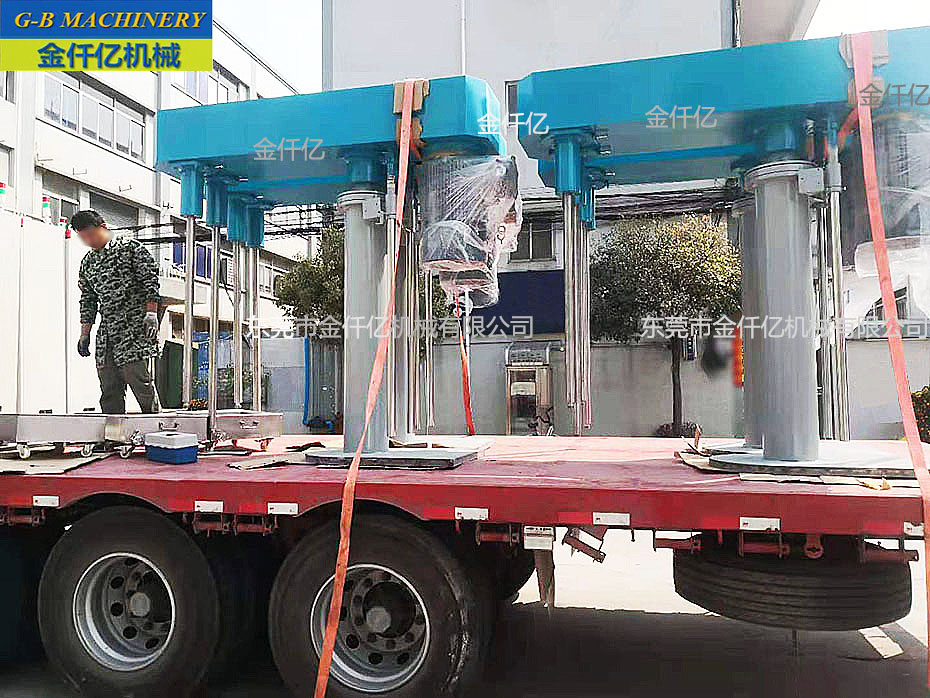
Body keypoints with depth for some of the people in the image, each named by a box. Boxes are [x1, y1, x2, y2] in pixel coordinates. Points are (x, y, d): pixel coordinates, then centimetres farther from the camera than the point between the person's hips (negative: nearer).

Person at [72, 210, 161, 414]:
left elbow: (150, 279, -4)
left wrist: (151, 312, -13)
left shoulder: (130, 247, 2)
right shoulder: (87, 263, 19)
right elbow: (88, 300, 22)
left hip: (134, 327, -6)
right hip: (106, 332, 6)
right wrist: (84, 334, 17)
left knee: (138, 378, -11)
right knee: (108, 387, 2)